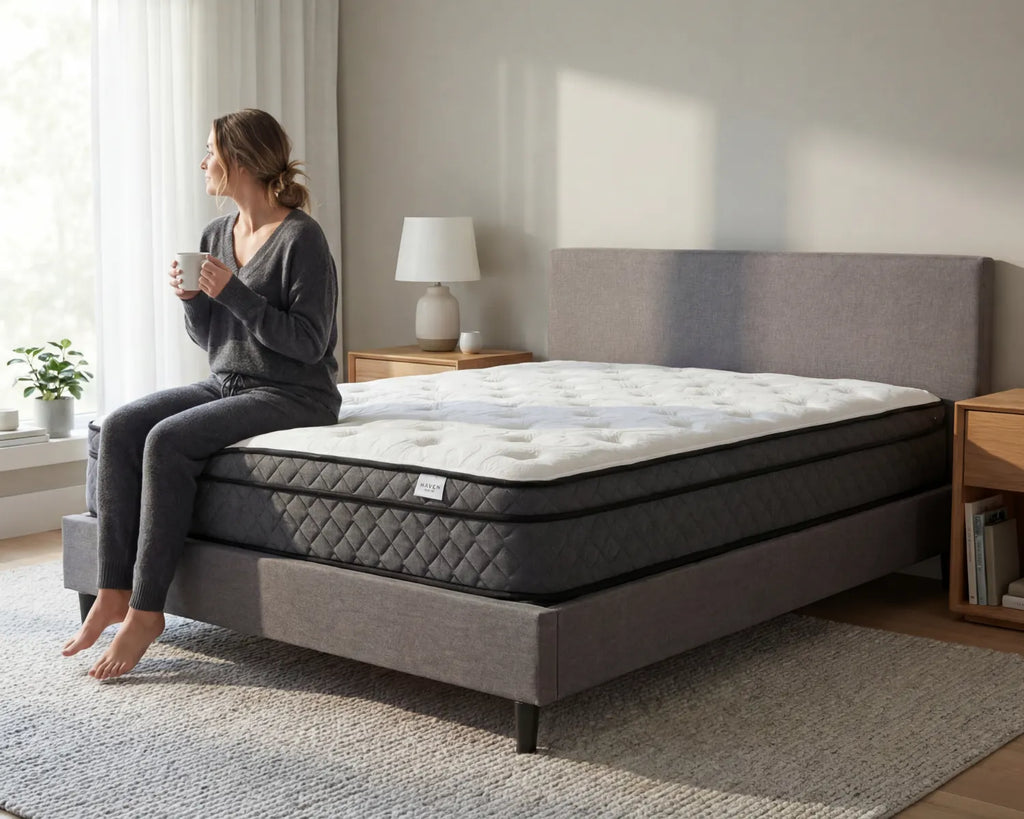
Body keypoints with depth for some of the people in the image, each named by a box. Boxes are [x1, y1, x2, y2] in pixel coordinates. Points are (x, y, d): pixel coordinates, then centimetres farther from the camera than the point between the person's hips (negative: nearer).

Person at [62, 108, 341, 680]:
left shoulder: (301, 238, -13)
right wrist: (193, 299, -4)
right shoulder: (217, 236, 11)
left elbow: (309, 343, -17)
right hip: (227, 384, 8)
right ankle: (114, 591, -15)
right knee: (121, 426, -14)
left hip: (295, 395, -8)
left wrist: (233, 293, -21)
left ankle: (146, 610, -21)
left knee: (168, 439, -28)